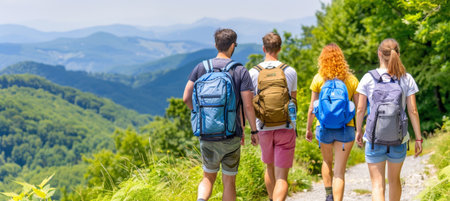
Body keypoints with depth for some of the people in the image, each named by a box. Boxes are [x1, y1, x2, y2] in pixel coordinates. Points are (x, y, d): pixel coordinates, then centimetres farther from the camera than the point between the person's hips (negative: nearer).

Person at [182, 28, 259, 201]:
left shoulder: (201, 68, 1)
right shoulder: (240, 71, -6)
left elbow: (186, 98, 0)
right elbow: (248, 106, -9)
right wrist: (254, 131, 3)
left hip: (206, 135, 2)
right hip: (231, 135, -2)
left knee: (208, 177, 17)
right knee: (229, 182, 11)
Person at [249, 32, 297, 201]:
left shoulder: (253, 72, -4)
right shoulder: (290, 72, -2)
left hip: (264, 129, 2)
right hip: (286, 128, -2)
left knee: (270, 167, 25)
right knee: (281, 177, -3)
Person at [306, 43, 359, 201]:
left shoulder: (319, 79, -4)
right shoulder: (351, 79, -1)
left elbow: (312, 108, -2)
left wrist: (308, 128, 10)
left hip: (324, 127, 1)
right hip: (346, 129, -1)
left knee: (327, 162, 26)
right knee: (339, 171, 2)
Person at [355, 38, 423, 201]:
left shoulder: (369, 78, -6)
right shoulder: (406, 79, -2)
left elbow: (360, 109, -3)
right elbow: (413, 111, -2)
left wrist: (358, 131, 13)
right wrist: (418, 138, 6)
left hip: (374, 138, -2)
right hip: (399, 139, 2)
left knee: (377, 184, 1)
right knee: (394, 179, 22)